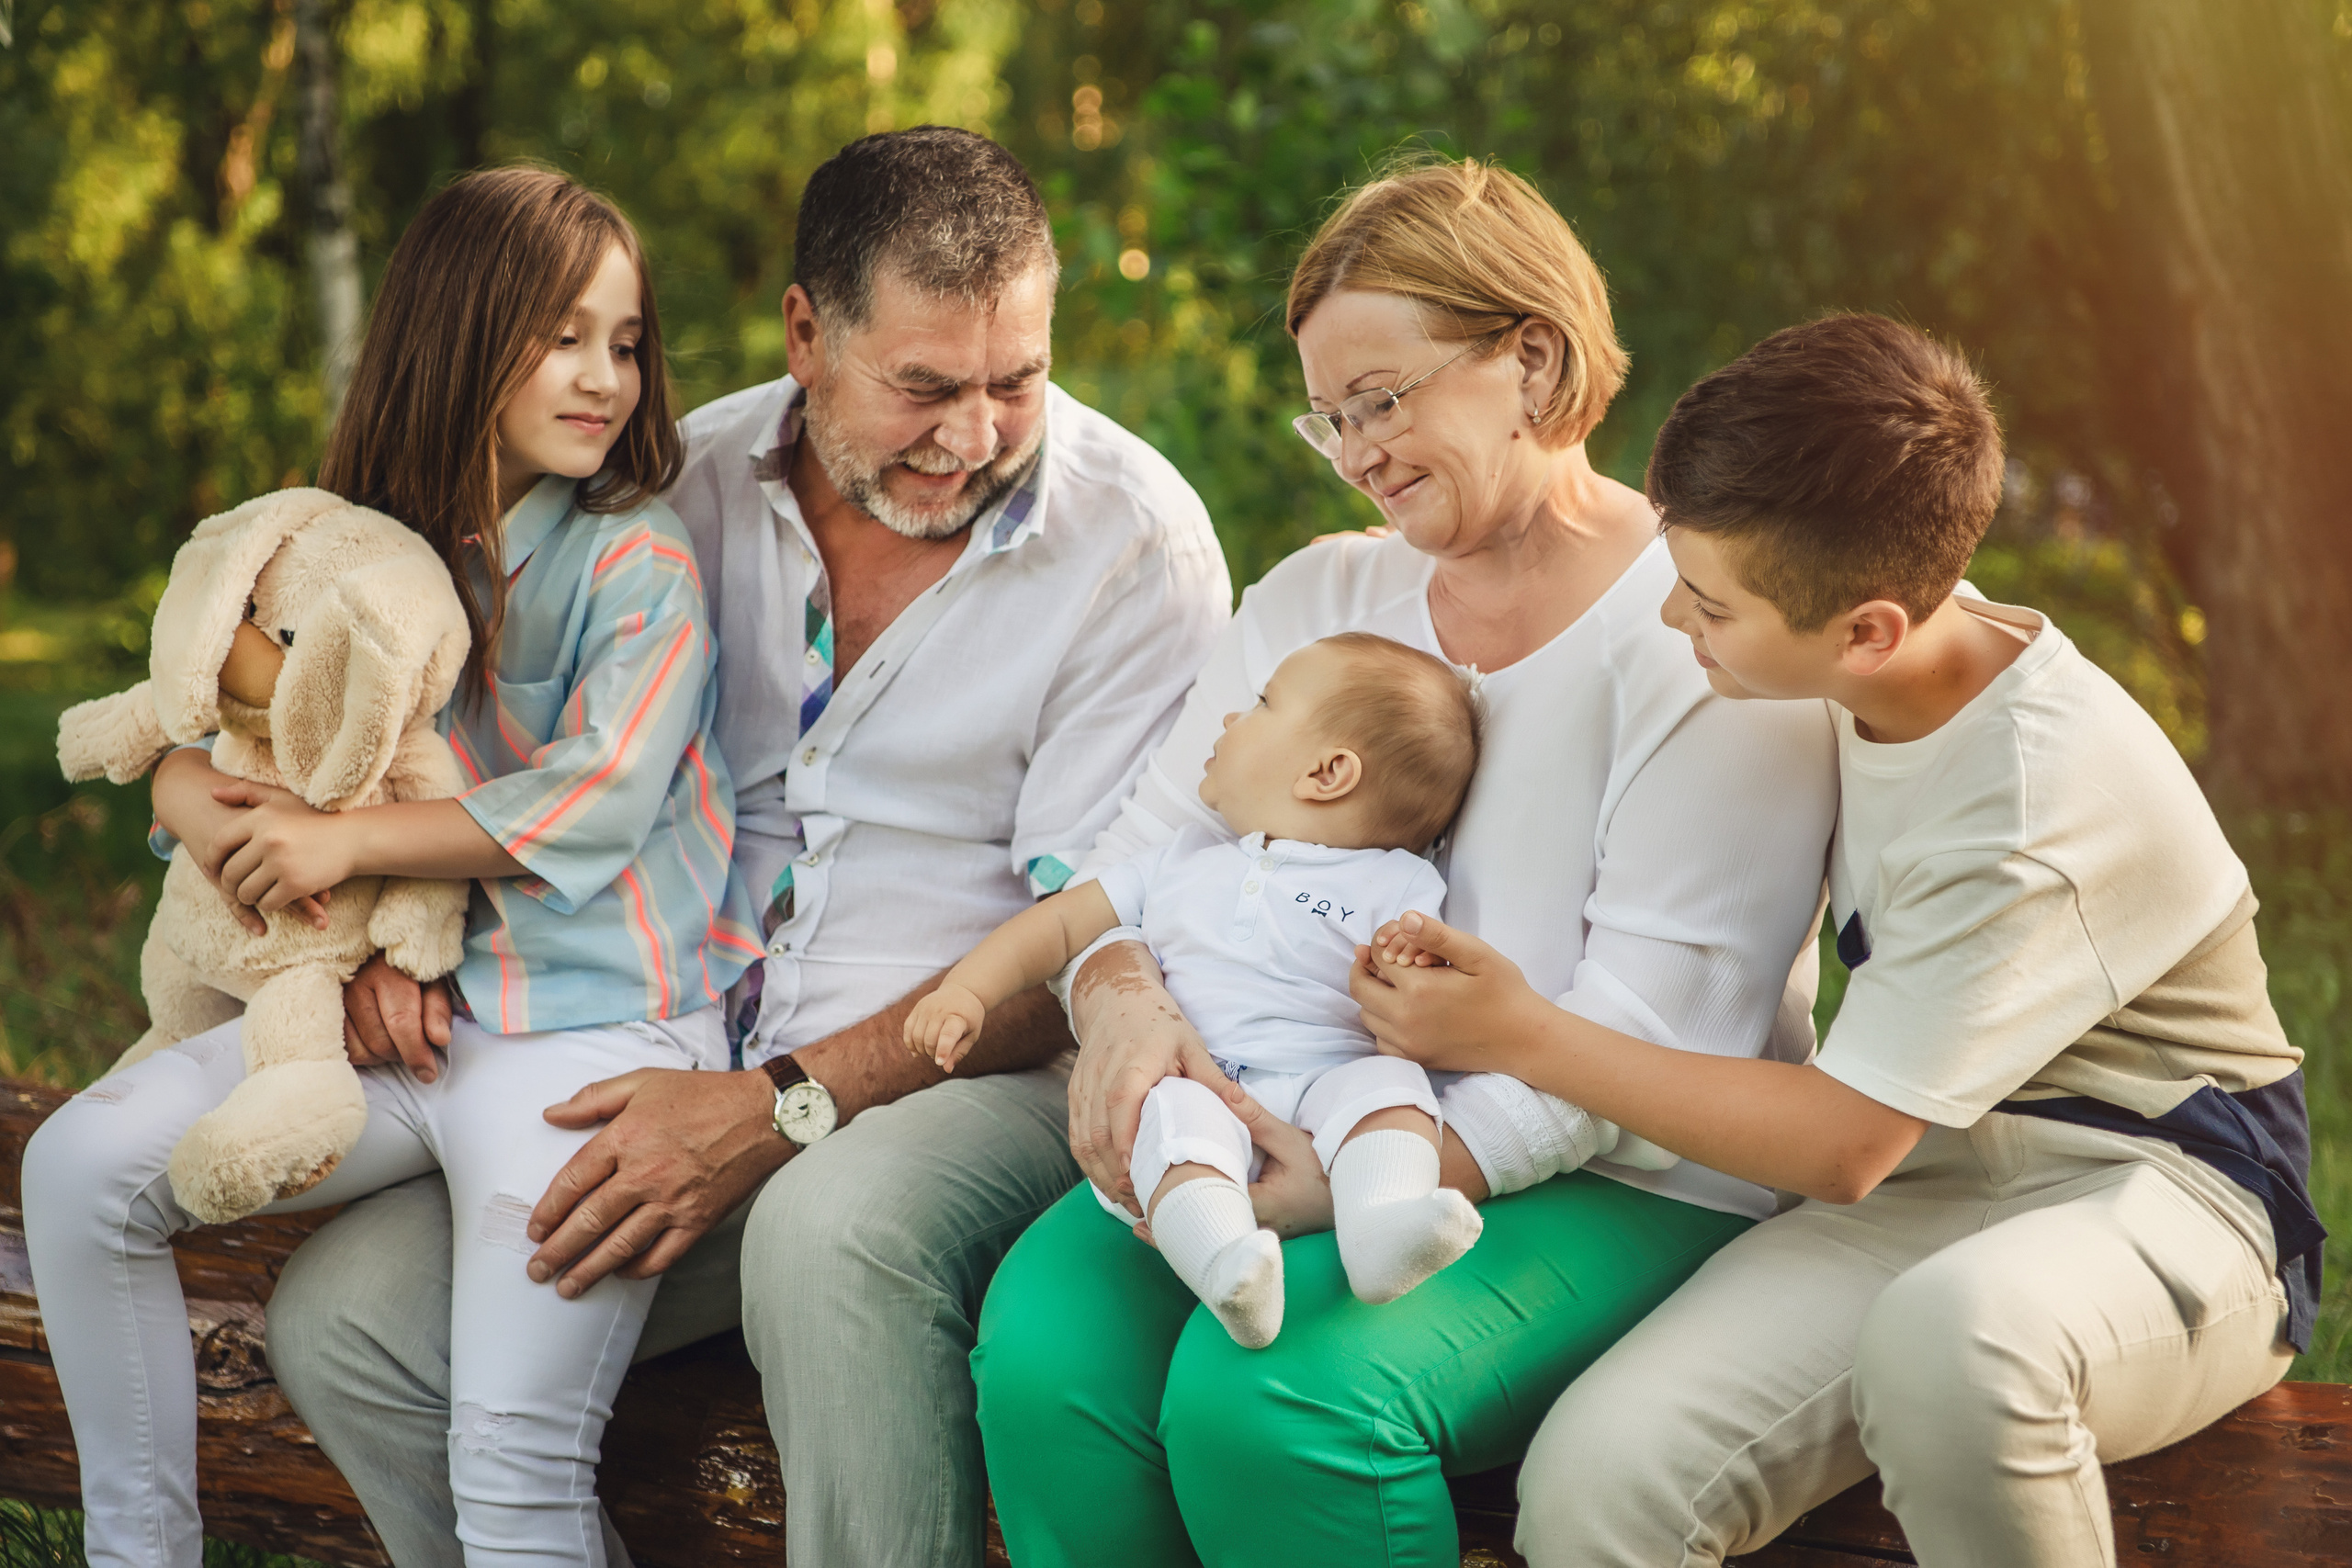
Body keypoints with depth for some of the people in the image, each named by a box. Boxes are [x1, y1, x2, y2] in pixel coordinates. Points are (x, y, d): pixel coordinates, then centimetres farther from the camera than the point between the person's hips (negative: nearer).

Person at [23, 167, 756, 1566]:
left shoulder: (638, 564, -4)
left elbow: (597, 799, -14)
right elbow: (194, 720, 17)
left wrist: (348, 845, -14)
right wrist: (194, 793, -7)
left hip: (593, 1020, -6)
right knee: (81, 1165, -6)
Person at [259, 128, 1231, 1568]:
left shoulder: (1135, 540, -8)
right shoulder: (691, 482, 5)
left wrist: (784, 1111, -20)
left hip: (985, 1078, -5)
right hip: (687, 1077, 5)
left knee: (833, 1231, -39)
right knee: (341, 1318, -12)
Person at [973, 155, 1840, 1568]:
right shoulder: (1318, 600, 16)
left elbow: (1658, 1027, -14)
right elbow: (1139, 853, 12)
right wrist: (1121, 996, -14)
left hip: (1614, 1186, -5)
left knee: (1272, 1395, -32)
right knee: (1047, 1340, -25)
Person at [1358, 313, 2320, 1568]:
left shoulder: (2035, 810, -25)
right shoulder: (1889, 656, -2)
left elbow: (1839, 1145, -18)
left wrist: (1519, 1034, -12)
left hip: (2153, 1192, -5)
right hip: (1920, 1186, 5)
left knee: (1952, 1334, -43)